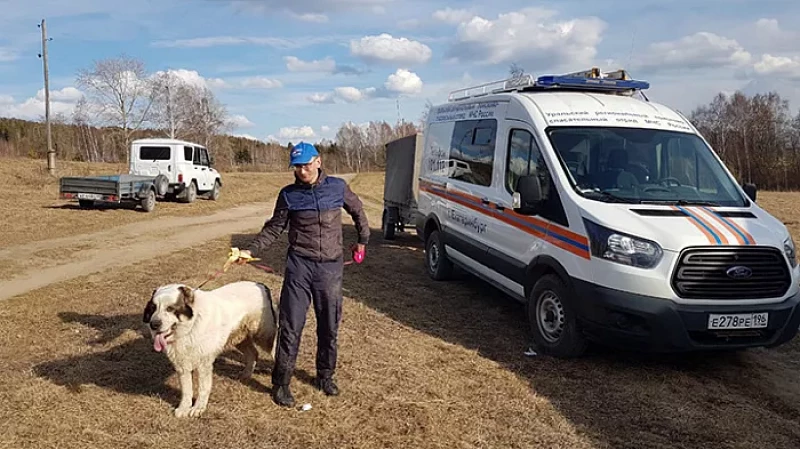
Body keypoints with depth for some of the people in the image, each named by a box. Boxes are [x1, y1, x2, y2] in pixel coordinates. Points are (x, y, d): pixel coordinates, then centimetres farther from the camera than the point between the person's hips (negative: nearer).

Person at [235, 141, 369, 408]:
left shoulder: (337, 187, 1)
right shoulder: (289, 194, 1)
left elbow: (357, 211, 18)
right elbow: (274, 228, 5)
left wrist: (363, 240, 22)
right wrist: (251, 250, -7)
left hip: (331, 266, 1)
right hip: (299, 265, -1)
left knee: (329, 326, 11)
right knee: (291, 326, -2)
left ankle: (325, 376, 30)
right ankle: (281, 383, 11)